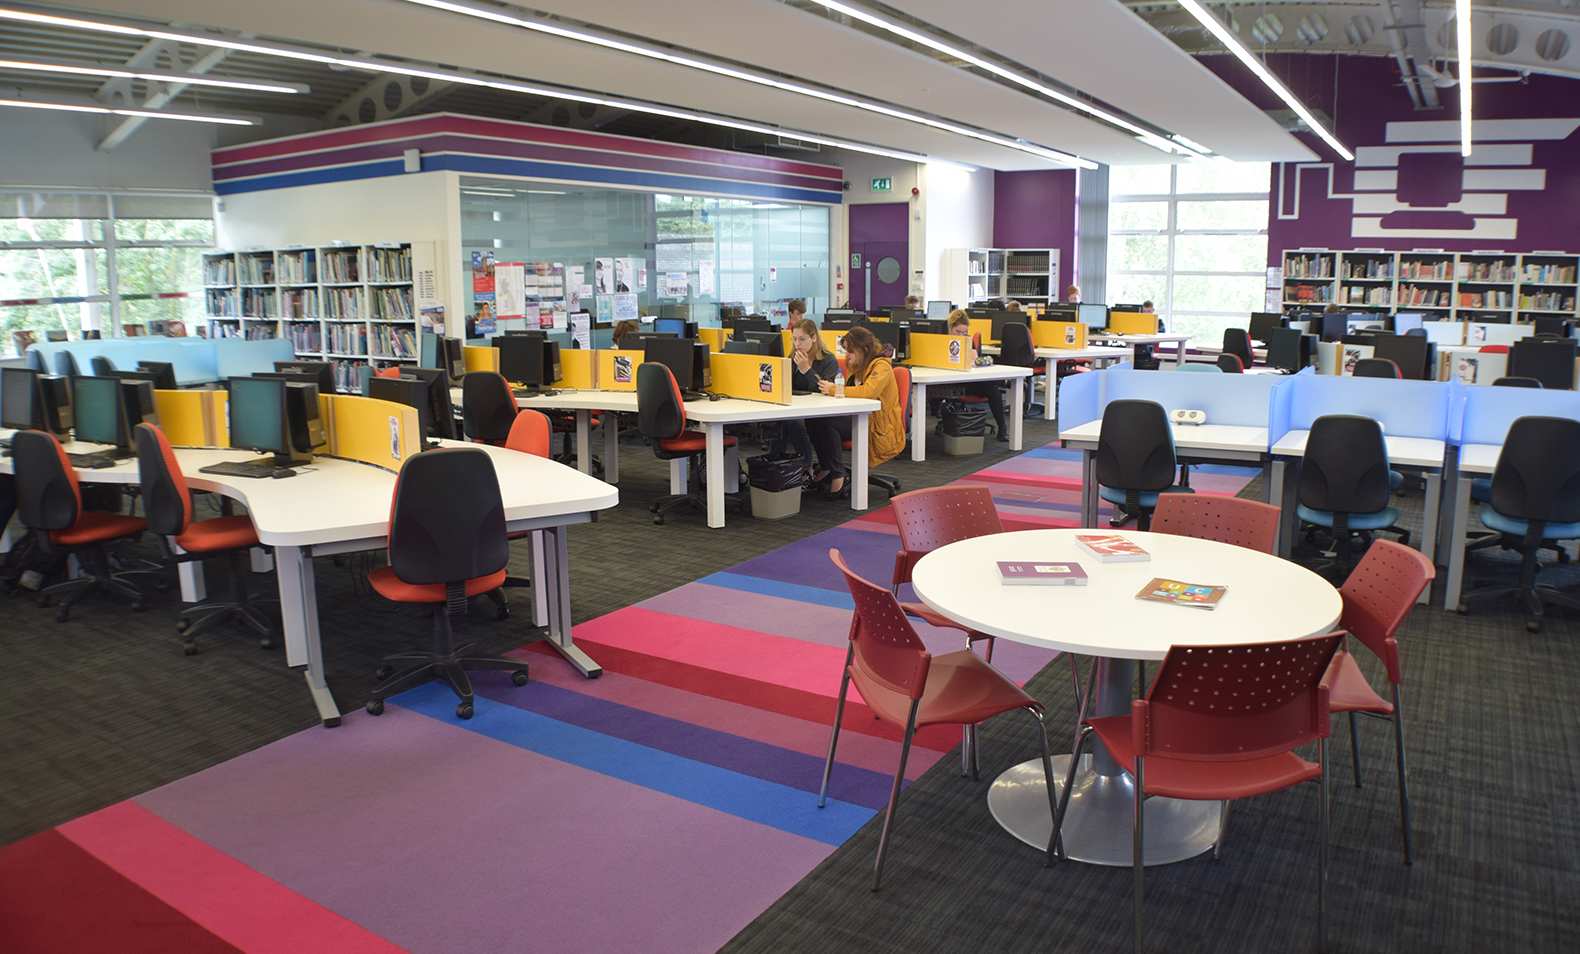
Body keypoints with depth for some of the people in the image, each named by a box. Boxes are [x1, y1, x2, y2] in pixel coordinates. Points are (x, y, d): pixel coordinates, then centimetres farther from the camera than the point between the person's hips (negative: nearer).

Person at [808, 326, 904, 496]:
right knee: (813, 420, -14)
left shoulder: (881, 366, -10)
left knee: (826, 423, -28)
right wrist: (830, 388, -2)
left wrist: (834, 390, -20)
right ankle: (827, 469, -3)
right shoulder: (857, 367, 17)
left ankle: (838, 475, -16)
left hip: (879, 428, -8)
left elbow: (867, 391, -27)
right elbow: (848, 396, 18)